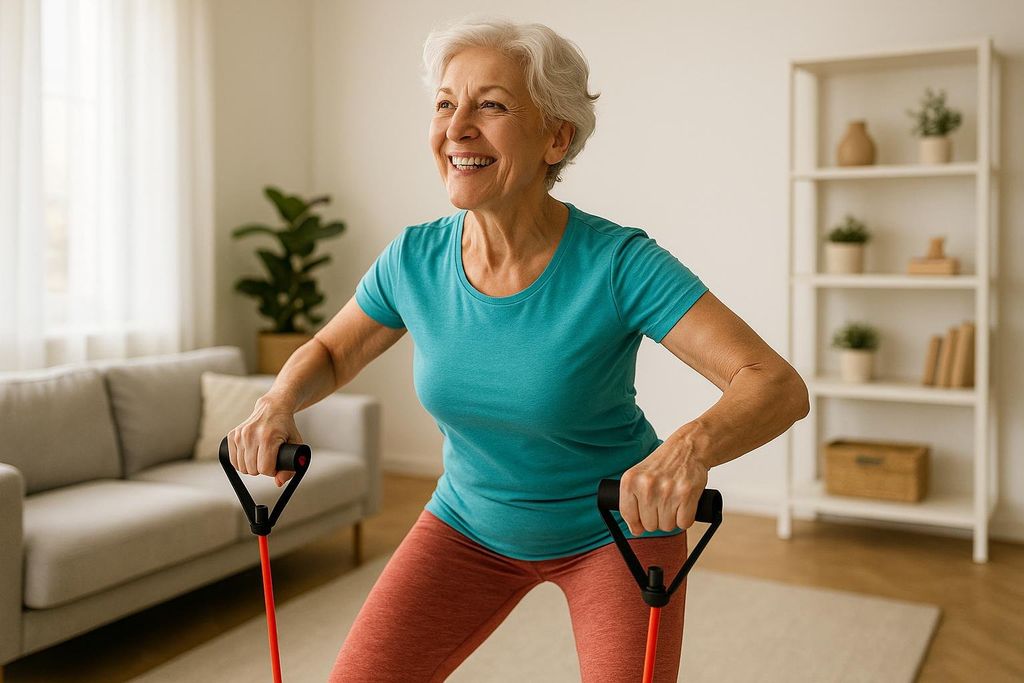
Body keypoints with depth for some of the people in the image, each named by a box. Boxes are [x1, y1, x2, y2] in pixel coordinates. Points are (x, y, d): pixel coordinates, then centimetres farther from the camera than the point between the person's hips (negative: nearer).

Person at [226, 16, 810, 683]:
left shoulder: (617, 264, -27)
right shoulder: (414, 259, -14)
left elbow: (779, 386, -31)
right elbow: (329, 353, 4)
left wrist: (692, 446, -51)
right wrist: (278, 403, -18)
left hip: (617, 530, -3)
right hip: (470, 523, 3)